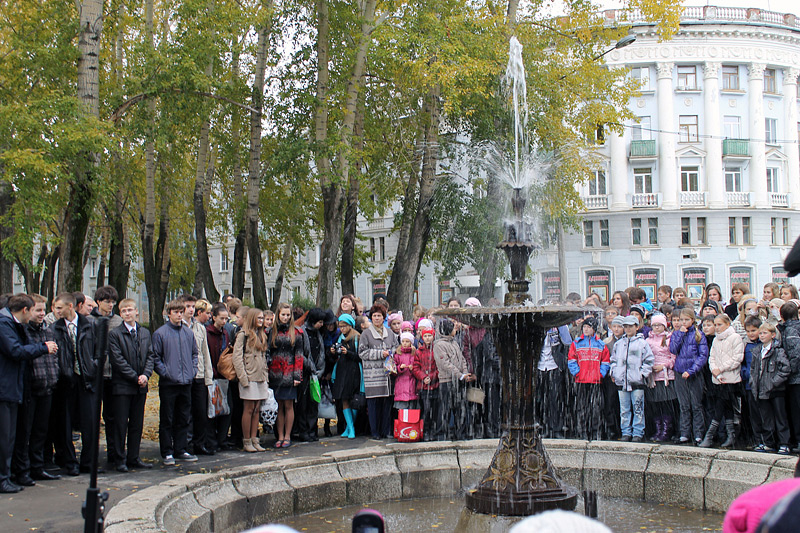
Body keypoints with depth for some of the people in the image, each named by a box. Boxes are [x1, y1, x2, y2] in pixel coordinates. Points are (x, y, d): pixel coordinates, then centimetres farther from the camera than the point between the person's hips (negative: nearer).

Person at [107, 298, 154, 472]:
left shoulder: (145, 333, 12)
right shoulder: (114, 334, -4)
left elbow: (150, 356, 9)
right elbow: (118, 360, -10)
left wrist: (146, 375, -8)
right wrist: (136, 377, -13)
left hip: (140, 386, 5)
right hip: (122, 386, -5)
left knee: (137, 424, 9)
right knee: (121, 424, -1)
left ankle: (133, 457, 17)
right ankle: (120, 460, 6)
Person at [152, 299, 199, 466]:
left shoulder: (188, 333, 10)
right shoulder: (160, 333, -4)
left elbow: (194, 353, 18)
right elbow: (156, 358, -4)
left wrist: (193, 370, 6)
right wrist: (165, 372, -12)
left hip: (186, 383, 5)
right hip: (168, 383, -5)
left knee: (184, 419, 10)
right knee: (167, 420, 1)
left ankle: (181, 450, 19)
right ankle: (167, 453, 8)